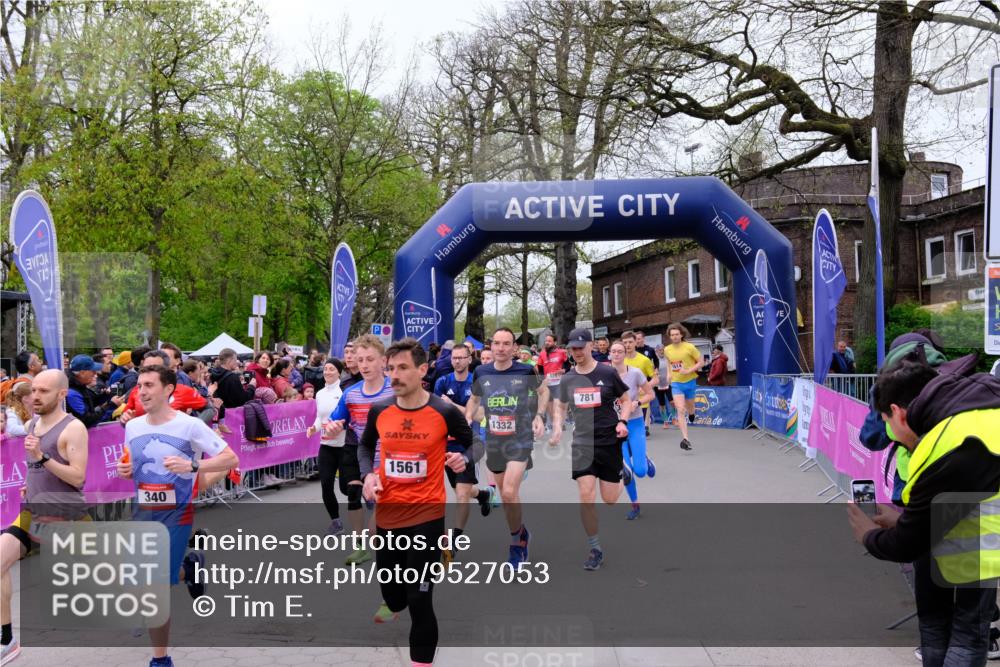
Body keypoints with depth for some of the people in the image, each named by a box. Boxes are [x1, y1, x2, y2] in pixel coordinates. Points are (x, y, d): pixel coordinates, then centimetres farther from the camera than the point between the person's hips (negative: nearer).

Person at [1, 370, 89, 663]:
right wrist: (31, 486, 12)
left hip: (65, 516, -6)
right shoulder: (31, 425, 9)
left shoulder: (73, 428, -14)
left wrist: (42, 457, -28)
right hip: (32, 512, 7)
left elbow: (78, 478, -20)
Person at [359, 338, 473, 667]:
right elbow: (365, 445, 17)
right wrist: (368, 474, -2)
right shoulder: (379, 411, -2)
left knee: (419, 599, -3)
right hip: (386, 515, 4)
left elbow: (470, 443, 5)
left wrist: (464, 460, -17)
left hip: (427, 515, -4)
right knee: (391, 595, 16)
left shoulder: (445, 412, -11)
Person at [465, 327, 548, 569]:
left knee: (509, 492, -17)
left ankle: (515, 541, 5)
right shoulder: (481, 373, -2)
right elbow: (474, 399, 15)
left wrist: (539, 416, -4)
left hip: (520, 438, -4)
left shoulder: (526, 372, -10)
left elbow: (543, 391, 9)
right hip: (493, 440, 4)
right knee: (504, 492, 15)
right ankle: (521, 532, 39)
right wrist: (468, 419, -2)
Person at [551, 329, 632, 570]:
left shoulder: (608, 373, -7)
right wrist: (558, 427, 1)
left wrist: (622, 422, -13)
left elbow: (626, 400, 4)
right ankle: (595, 550, 6)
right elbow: (561, 407, 18)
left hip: (609, 441, -2)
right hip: (582, 443, 2)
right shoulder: (567, 379, 3)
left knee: (610, 499, 3)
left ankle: (622, 472, 39)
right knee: (586, 496, -9)